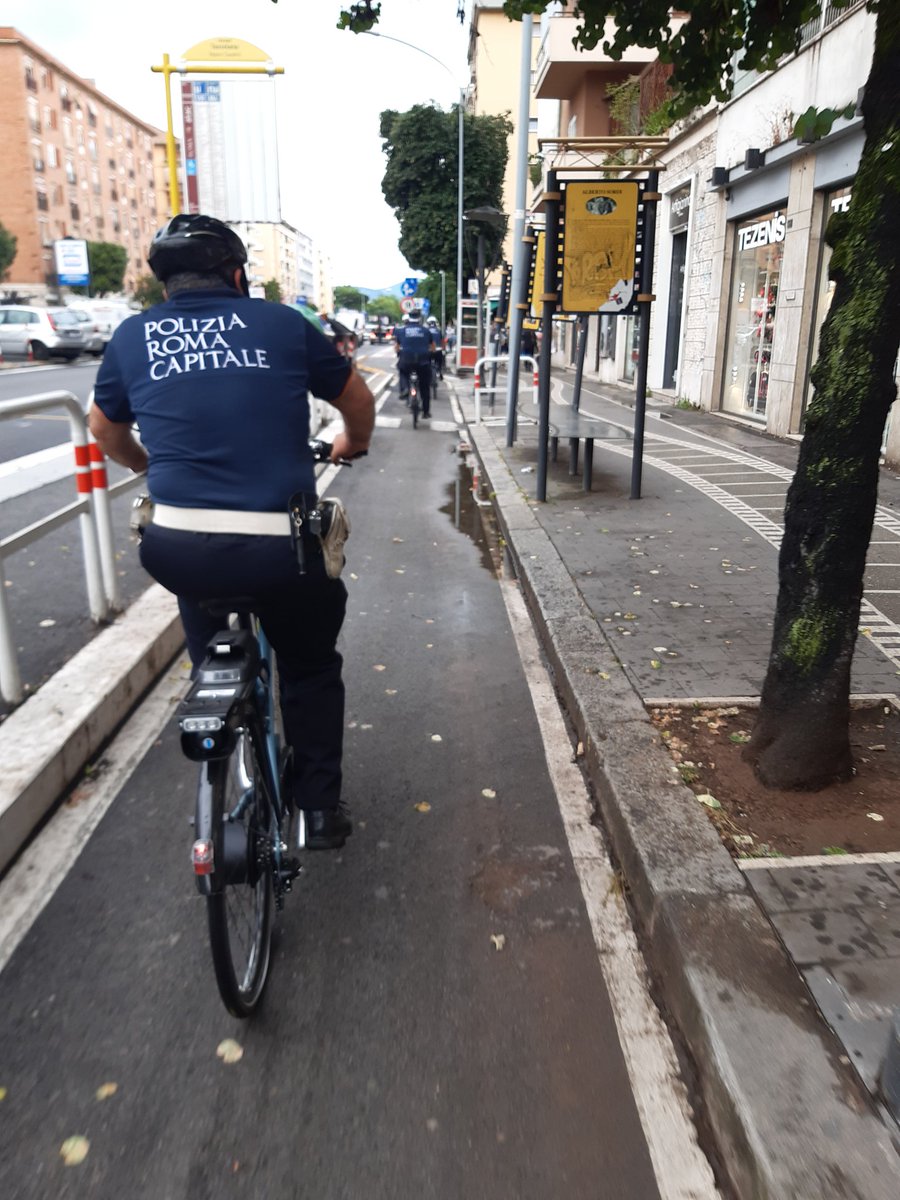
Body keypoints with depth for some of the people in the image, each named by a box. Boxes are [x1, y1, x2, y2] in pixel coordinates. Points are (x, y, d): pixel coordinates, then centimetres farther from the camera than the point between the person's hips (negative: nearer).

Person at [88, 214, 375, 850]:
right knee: (310, 669, 24)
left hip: (178, 551, 2)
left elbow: (105, 429, 27)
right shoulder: (282, 322, 6)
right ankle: (319, 807, 30)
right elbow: (360, 402, 18)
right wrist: (351, 444, 39)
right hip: (281, 550, -2)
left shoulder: (133, 335, 10)